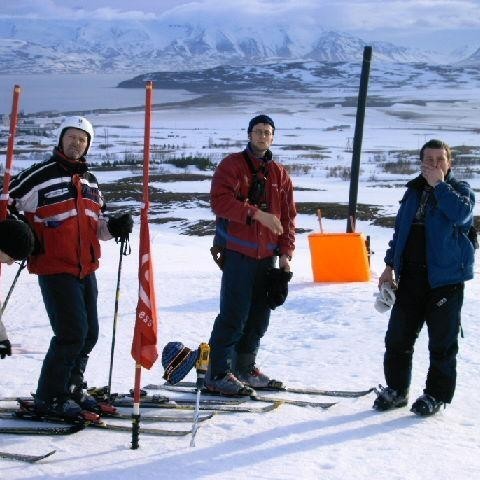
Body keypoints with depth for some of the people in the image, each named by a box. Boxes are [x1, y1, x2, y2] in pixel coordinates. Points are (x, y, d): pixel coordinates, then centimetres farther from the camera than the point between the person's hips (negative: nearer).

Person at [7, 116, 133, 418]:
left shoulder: (90, 181, 16)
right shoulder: (40, 175, -6)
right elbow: (6, 202, -4)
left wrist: (114, 226, 2)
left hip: (86, 268, 8)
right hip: (55, 268, -8)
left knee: (90, 332, 12)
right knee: (72, 333, -12)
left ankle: (72, 388, 30)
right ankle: (49, 397, 1)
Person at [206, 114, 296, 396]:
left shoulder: (280, 175, 16)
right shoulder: (232, 165, 0)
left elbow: (288, 217, 17)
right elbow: (220, 200, -15)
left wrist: (286, 252, 6)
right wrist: (257, 214, -22)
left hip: (266, 256, 6)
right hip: (238, 253, -6)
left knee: (260, 316, 10)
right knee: (234, 315, -10)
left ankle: (244, 369, 22)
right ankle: (218, 374, -5)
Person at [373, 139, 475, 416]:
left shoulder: (461, 190, -1)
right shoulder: (414, 191, 14)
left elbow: (461, 214, -24)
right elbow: (400, 229, 18)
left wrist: (439, 184, -18)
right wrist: (391, 266, 11)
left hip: (445, 278, -5)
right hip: (410, 277, 5)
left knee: (442, 342, 2)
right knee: (398, 337, 7)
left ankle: (436, 395, 14)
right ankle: (396, 390, 20)